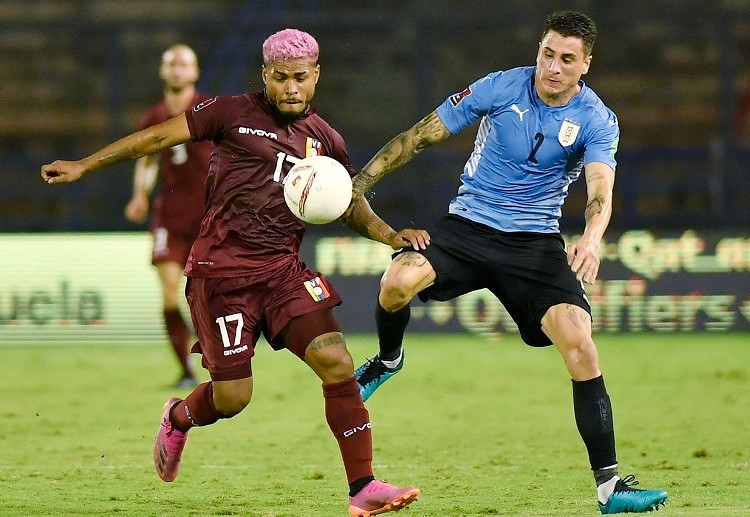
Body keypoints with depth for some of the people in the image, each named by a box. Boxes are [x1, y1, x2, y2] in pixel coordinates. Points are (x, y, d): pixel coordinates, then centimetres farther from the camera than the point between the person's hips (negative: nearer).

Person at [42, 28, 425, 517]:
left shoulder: (325, 140, 12)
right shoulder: (233, 114, 0)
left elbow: (351, 203, 23)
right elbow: (158, 137, 5)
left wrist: (389, 235, 3)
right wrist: (83, 165, 6)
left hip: (284, 269, 3)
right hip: (222, 269, -3)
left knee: (336, 362, -16)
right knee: (232, 395, -5)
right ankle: (177, 420, 32)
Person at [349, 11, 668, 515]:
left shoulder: (597, 121, -7)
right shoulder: (499, 88, -5)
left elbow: (601, 189, -23)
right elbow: (423, 135, 2)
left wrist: (591, 239, -45)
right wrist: (361, 182, -2)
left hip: (535, 243, 0)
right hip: (468, 225, 0)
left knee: (578, 344, -19)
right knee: (399, 281, -30)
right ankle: (388, 360, 7)